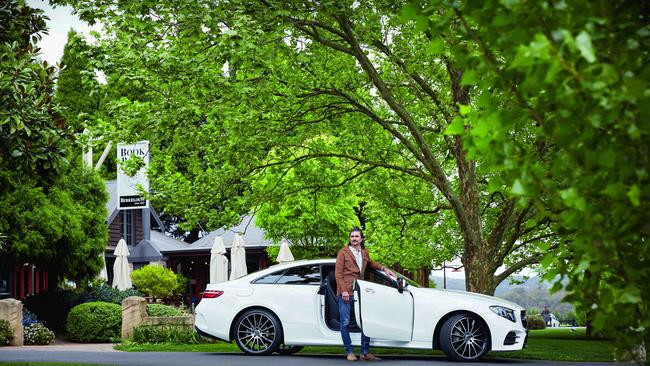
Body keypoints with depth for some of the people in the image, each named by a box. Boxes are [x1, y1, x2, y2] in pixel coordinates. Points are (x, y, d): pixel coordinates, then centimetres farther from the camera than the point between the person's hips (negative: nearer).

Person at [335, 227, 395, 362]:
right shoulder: (343, 252, -1)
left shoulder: (364, 253, 15)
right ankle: (349, 352, 7)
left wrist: (384, 269, 24)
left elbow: (370, 263, 38)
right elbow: (338, 273, -5)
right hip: (345, 292, -5)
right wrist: (343, 291, -13)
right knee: (345, 323, -3)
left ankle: (365, 352, 10)